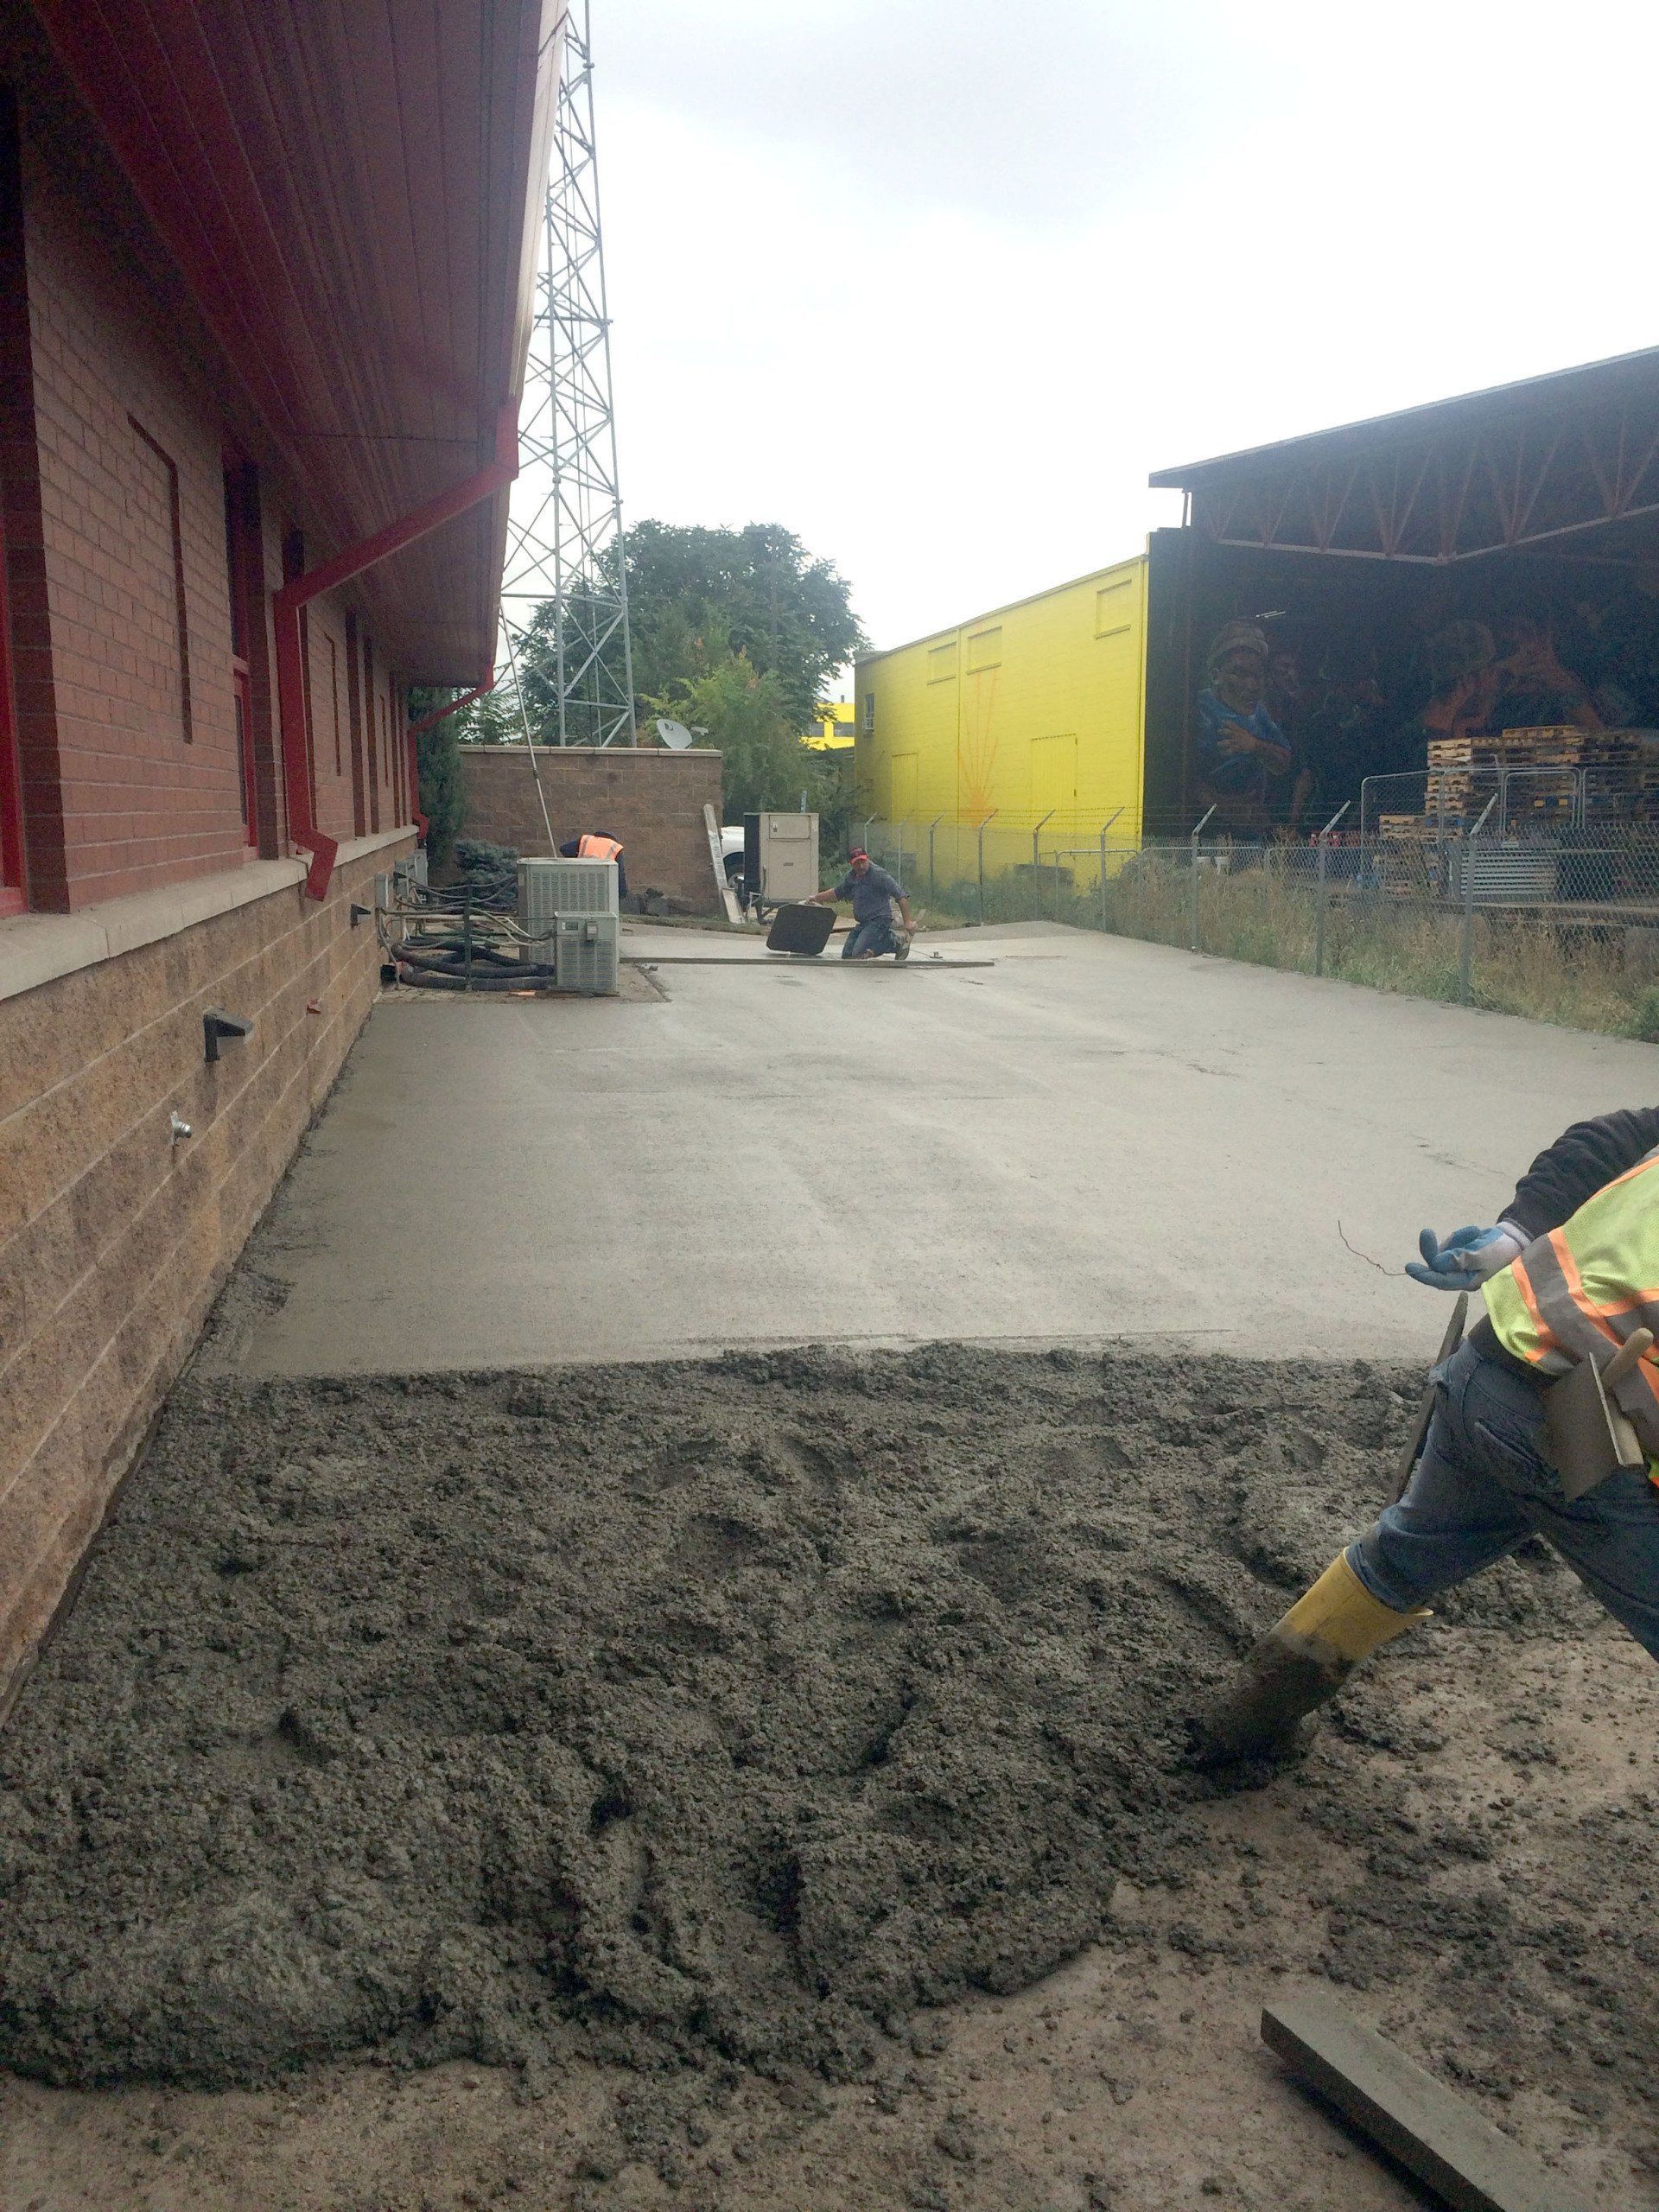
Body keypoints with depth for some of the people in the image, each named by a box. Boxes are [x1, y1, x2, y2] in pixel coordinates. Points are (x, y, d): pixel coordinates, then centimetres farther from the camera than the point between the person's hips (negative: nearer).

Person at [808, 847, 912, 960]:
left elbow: (901, 897, -21)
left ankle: (895, 942, -5)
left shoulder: (879, 874, -16)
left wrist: (907, 922, -27)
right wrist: (816, 897, 18)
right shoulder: (851, 876, 7)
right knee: (847, 955, 9)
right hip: (862, 923, 9)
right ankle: (888, 937, 13)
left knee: (859, 954, -23)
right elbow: (838, 893, 26)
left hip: (879, 920, -9)